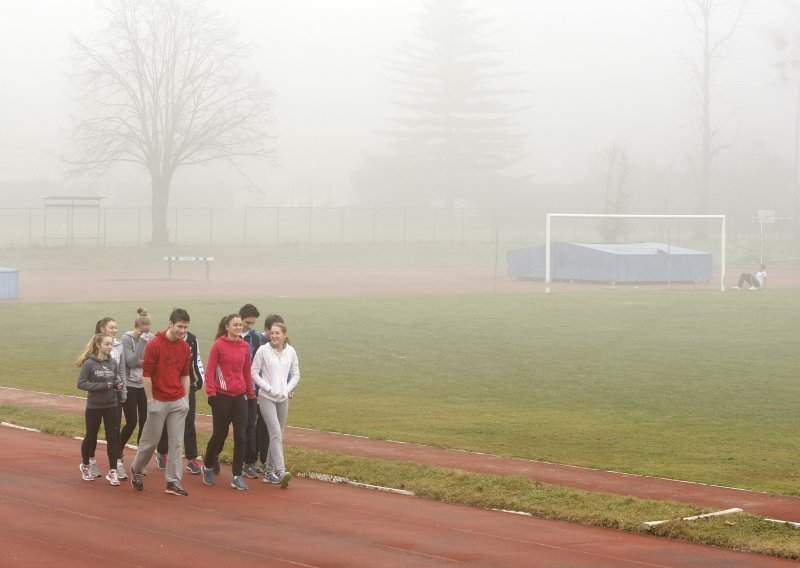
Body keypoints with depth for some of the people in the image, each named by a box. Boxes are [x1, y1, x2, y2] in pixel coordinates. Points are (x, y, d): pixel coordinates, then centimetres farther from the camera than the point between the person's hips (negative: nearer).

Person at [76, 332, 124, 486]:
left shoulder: (113, 362, 1)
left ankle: (112, 472, 4)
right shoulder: (89, 363, -12)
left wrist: (118, 385, -8)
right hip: (94, 406, -3)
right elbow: (81, 383, -14)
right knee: (91, 437, 11)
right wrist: (102, 386, -21)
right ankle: (85, 466, 33)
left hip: (111, 406, 3)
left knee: (112, 438, -1)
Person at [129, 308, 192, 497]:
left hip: (178, 402, 5)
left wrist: (186, 398, 9)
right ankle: (136, 469, 30)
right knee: (151, 440, 7)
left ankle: (173, 481, 6)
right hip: (158, 401, -5)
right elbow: (146, 374, -10)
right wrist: (150, 400, -11)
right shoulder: (154, 345, -12)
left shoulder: (185, 348, 5)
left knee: (177, 442, 2)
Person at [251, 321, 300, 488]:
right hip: (266, 397, -5)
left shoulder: (291, 352, 3)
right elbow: (254, 372, -4)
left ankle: (270, 471, 21)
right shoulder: (263, 350, -7)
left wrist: (288, 389, -2)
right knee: (276, 433, -17)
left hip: (283, 398, 5)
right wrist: (268, 388, -11)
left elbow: (296, 374, 12)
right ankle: (281, 471, -25)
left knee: (277, 435, 10)